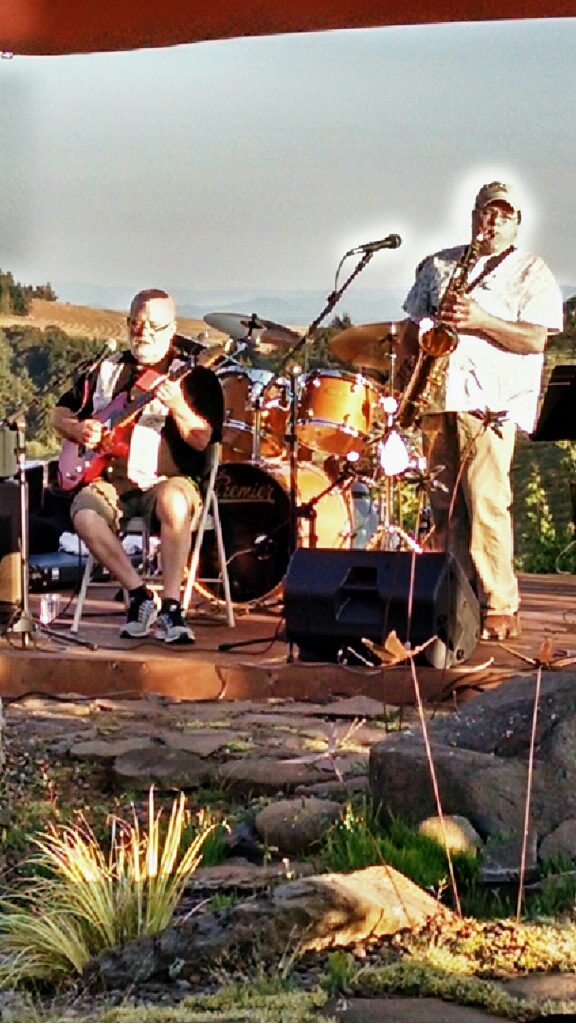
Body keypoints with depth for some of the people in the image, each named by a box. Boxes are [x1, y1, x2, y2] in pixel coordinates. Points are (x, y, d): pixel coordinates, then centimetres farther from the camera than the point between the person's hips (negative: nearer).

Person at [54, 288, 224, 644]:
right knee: (85, 514, -30)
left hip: (168, 479, -3)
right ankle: (140, 594, -13)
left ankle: (171, 605, -29)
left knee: (175, 504, -39)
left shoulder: (192, 377, 2)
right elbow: (61, 413, 23)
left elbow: (201, 440, -10)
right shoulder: (107, 370, 16)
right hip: (113, 478, 3)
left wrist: (177, 407, -27)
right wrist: (78, 429, 1)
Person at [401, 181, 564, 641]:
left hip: (492, 400, -5)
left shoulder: (532, 273, 6)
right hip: (438, 396, 5)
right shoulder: (438, 265, 20)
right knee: (445, 504, 6)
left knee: (487, 503, -14)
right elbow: (413, 324, 22)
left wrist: (481, 321, -16)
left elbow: (535, 340, -5)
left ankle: (500, 608, -11)